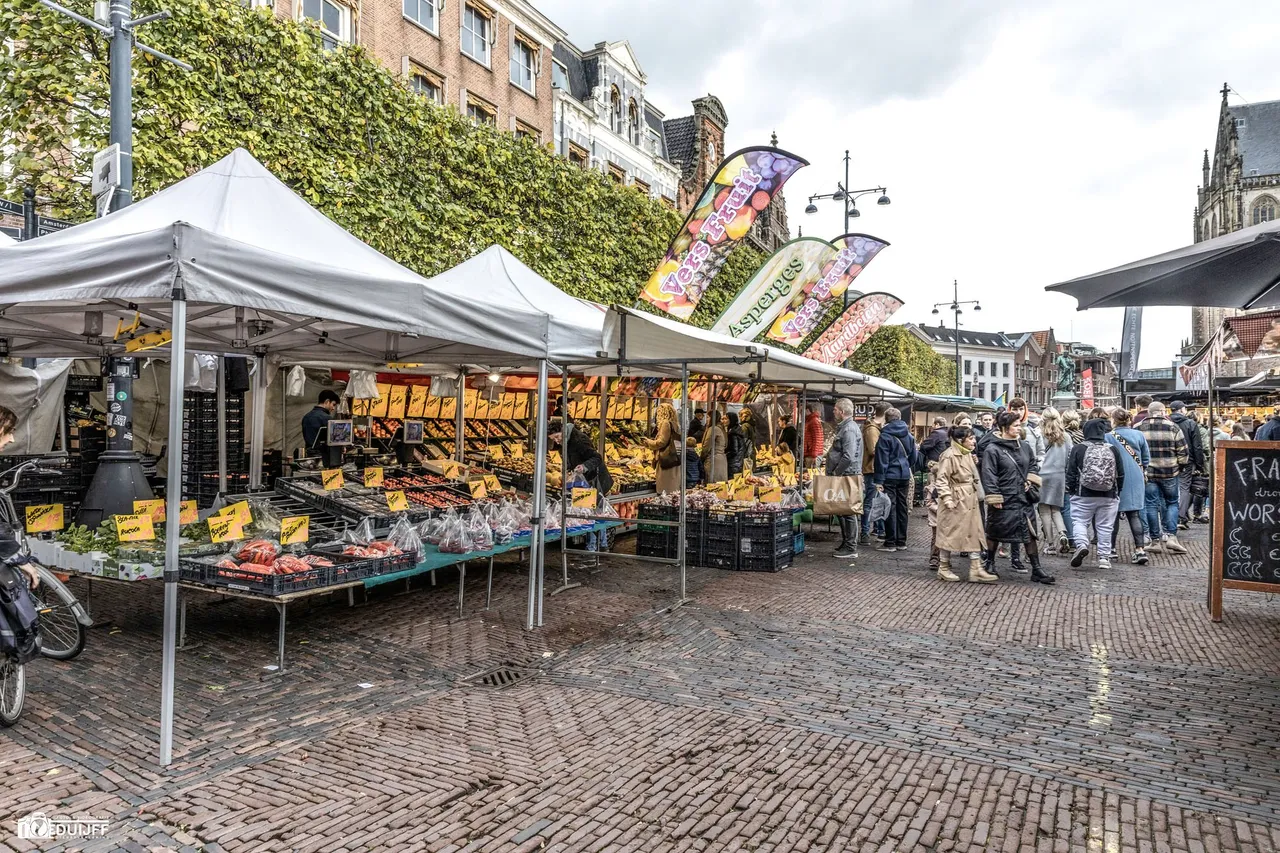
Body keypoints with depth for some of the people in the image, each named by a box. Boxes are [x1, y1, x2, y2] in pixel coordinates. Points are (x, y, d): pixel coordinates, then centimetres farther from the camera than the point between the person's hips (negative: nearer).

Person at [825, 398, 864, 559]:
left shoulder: (849, 429, -17)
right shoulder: (845, 427, 16)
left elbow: (849, 457, -26)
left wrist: (836, 473, -17)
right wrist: (835, 473, 16)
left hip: (846, 477, -11)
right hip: (843, 477, 11)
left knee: (847, 513, -5)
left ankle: (851, 549, 2)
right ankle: (846, 543, 26)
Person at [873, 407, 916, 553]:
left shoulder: (885, 436, -11)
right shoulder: (909, 435, 9)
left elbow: (882, 459, -14)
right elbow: (913, 457, 16)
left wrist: (879, 480, -13)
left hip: (890, 476, -6)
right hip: (905, 476, 6)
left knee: (890, 508, -3)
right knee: (902, 508, 12)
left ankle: (890, 543, -1)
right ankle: (901, 541, 18)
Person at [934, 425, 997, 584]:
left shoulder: (968, 455, 12)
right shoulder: (949, 455, -17)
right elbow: (942, 479, -19)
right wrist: (947, 498, -24)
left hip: (970, 501, 9)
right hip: (955, 502, -9)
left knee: (974, 534, 7)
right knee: (950, 534, 2)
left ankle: (976, 570, 11)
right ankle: (943, 569, 15)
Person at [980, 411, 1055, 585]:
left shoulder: (1024, 447, 8)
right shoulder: (992, 449, -13)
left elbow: (1033, 465, 23)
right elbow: (989, 476, -16)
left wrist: (1031, 480, 5)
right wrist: (994, 498, -19)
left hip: (1024, 500, 6)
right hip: (1003, 502, -6)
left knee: (1031, 533, 6)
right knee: (995, 533, 9)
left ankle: (1036, 569, 13)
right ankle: (989, 562, 30)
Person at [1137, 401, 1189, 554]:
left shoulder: (1138, 428, -1)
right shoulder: (1172, 427, -4)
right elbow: (1183, 452, -2)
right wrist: (1181, 466, 15)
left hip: (1146, 473, 1)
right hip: (1169, 473, 0)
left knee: (1151, 504, 5)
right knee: (1172, 503, 14)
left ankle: (1155, 541, 8)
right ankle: (1171, 536, 3)